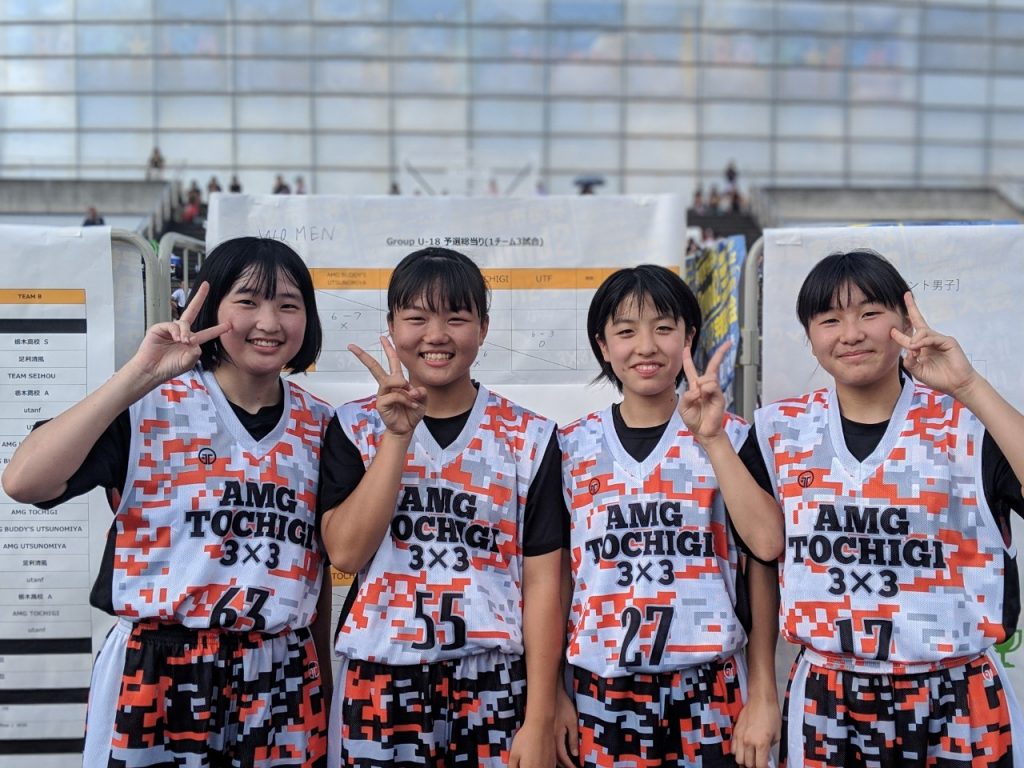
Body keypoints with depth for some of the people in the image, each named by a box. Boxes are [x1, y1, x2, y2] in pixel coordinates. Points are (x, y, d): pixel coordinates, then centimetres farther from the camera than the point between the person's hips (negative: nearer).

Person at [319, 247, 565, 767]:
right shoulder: (355, 427, 0)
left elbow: (541, 582, -3)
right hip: (380, 683, 1)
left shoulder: (529, 437, -2)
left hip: (494, 685, 0)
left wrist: (539, 720, -5)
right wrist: (398, 434, -16)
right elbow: (345, 553, -10)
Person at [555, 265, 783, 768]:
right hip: (602, 691, 1)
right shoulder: (571, 446, 1)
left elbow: (767, 548, -14)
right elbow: (555, 575, 4)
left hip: (709, 688, -1)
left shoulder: (731, 436, -2)